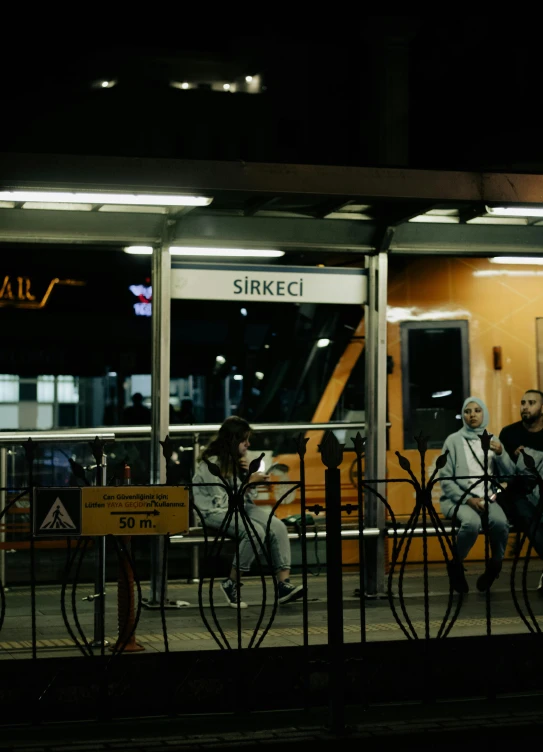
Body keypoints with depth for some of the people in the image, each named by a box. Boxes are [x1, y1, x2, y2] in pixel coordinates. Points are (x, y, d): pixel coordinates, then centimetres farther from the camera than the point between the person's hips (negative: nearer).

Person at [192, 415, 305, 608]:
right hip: (215, 512, -8)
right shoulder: (211, 463, -15)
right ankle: (231, 584, -17)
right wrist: (250, 482, -14)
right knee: (255, 531, -32)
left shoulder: (235, 459, 10)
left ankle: (284, 584, -21)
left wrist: (246, 473, -5)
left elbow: (250, 497, 13)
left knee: (278, 527, -18)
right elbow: (222, 501, -19)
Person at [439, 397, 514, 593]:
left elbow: (509, 474, 7)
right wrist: (468, 499, -16)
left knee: (500, 521, -32)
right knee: (472, 522, -36)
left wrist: (500, 454, -12)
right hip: (459, 498, -3)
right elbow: (445, 479, -4)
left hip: (487, 498, 3)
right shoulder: (454, 440, 2)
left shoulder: (493, 440, 13)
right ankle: (456, 565, -9)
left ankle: (495, 565, -4)